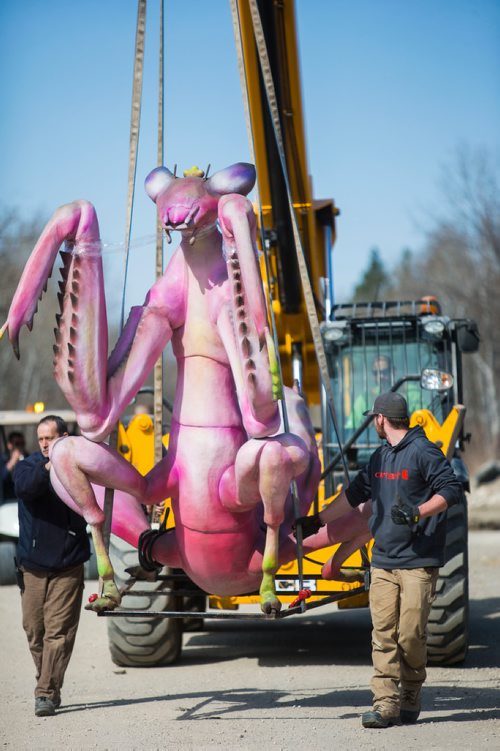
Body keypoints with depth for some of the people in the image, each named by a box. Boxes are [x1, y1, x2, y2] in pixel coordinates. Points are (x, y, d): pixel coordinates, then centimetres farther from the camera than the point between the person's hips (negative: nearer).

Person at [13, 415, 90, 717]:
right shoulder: (29, 466, 4)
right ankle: (49, 685, 23)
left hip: (67, 567, -3)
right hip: (33, 564, 3)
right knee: (35, 630, 7)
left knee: (58, 632, -7)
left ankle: (47, 693, -5)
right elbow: (25, 487, -19)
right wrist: (47, 468, -36)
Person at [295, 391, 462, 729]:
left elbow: (452, 490, -12)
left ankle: (411, 696, 14)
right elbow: (355, 493, 28)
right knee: (383, 635, -2)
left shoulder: (423, 451, -6)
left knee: (411, 635, -5)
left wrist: (417, 513, -23)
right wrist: (317, 520, 31)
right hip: (383, 562, 7)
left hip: (418, 563, -7)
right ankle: (387, 704, -3)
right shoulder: (381, 457, 18)